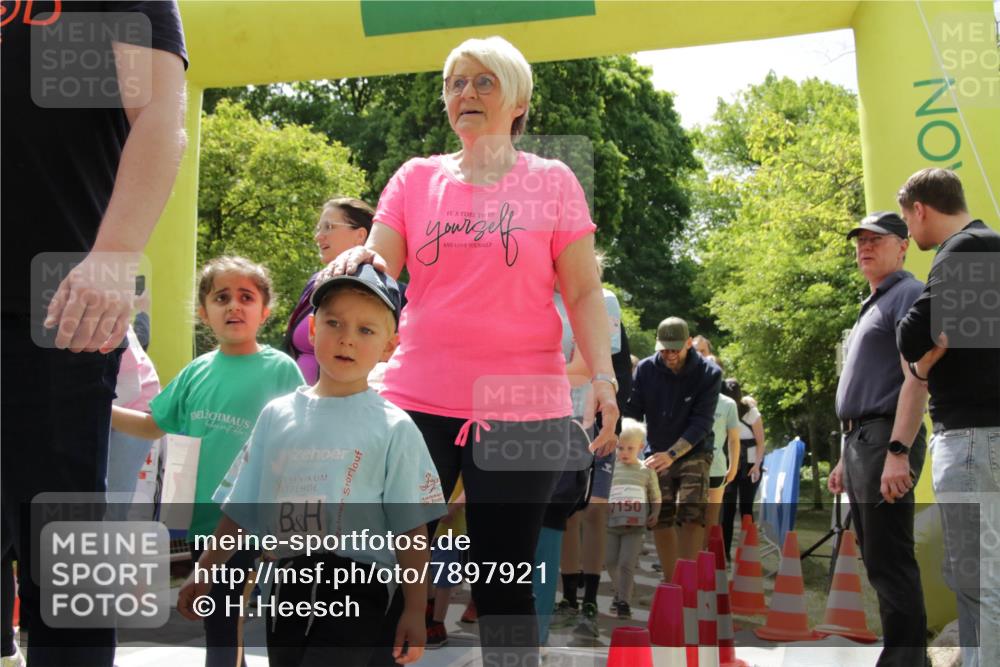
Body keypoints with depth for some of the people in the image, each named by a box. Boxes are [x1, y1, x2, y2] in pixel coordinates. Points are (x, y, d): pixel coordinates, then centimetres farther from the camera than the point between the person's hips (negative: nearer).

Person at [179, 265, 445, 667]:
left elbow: (411, 530, -4)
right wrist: (204, 574, 16)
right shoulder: (278, 415, 8)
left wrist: (414, 611, -7)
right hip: (287, 589, 5)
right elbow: (240, 508, 15)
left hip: (358, 593, -4)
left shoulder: (393, 428, -4)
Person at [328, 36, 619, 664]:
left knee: (505, 584, 3)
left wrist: (603, 377, -10)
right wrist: (360, 262, -17)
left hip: (522, 406, -2)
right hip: (418, 400, 2)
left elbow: (584, 291, 4)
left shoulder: (552, 181, 6)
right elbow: (378, 270, 7)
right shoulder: (416, 178, 11)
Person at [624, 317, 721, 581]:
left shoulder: (709, 374, -14)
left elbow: (701, 423, -19)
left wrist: (672, 454, -31)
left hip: (694, 453, -3)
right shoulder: (646, 369, -8)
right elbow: (632, 411, -6)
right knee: (659, 520, 3)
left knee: (691, 515, -18)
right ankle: (670, 582, 14)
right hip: (657, 453, 3)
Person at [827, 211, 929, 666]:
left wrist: (898, 451, -25)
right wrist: (847, 458, 22)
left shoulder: (909, 295, -5)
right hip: (860, 440, 10)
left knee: (890, 562, -11)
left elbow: (916, 377, -17)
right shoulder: (871, 307, 24)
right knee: (877, 562, 11)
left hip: (887, 440, -10)